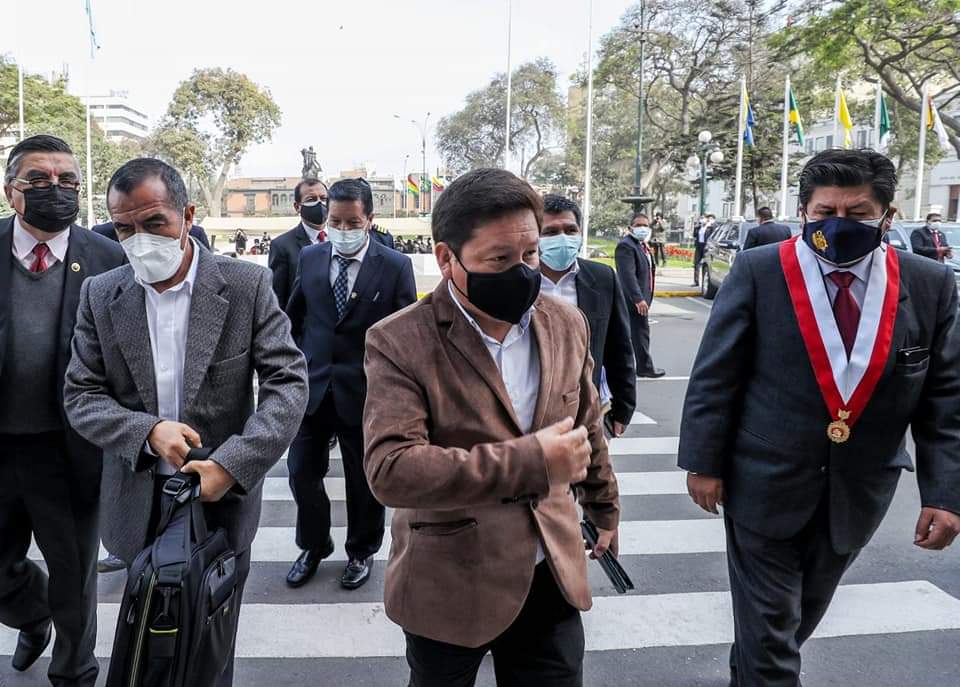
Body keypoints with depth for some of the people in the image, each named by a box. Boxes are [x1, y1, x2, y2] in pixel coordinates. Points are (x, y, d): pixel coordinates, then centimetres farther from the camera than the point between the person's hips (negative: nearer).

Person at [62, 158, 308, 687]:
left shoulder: (246, 284, -9)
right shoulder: (100, 295, -1)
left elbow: (288, 381, -12)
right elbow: (80, 395, 0)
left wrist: (233, 464, -24)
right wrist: (148, 431, -19)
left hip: (223, 496, -2)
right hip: (139, 504, 2)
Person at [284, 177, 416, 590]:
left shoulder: (395, 266, -8)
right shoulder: (309, 258, 3)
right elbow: (295, 319, 13)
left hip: (364, 392, -3)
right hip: (311, 387, 3)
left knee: (364, 480, 12)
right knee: (302, 472, 10)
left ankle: (362, 552, 34)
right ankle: (313, 546, 34)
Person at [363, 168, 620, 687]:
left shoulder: (567, 323, -1)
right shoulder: (401, 342, -16)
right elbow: (389, 469, -27)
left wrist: (603, 506, 25)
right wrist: (530, 463, -29)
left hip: (550, 576, 4)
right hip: (448, 585, -3)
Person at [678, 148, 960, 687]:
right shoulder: (758, 272, -12)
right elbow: (715, 377, -8)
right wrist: (705, 462, -8)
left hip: (860, 490, 4)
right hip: (766, 481, -4)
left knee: (804, 613, 24)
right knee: (767, 621, 5)